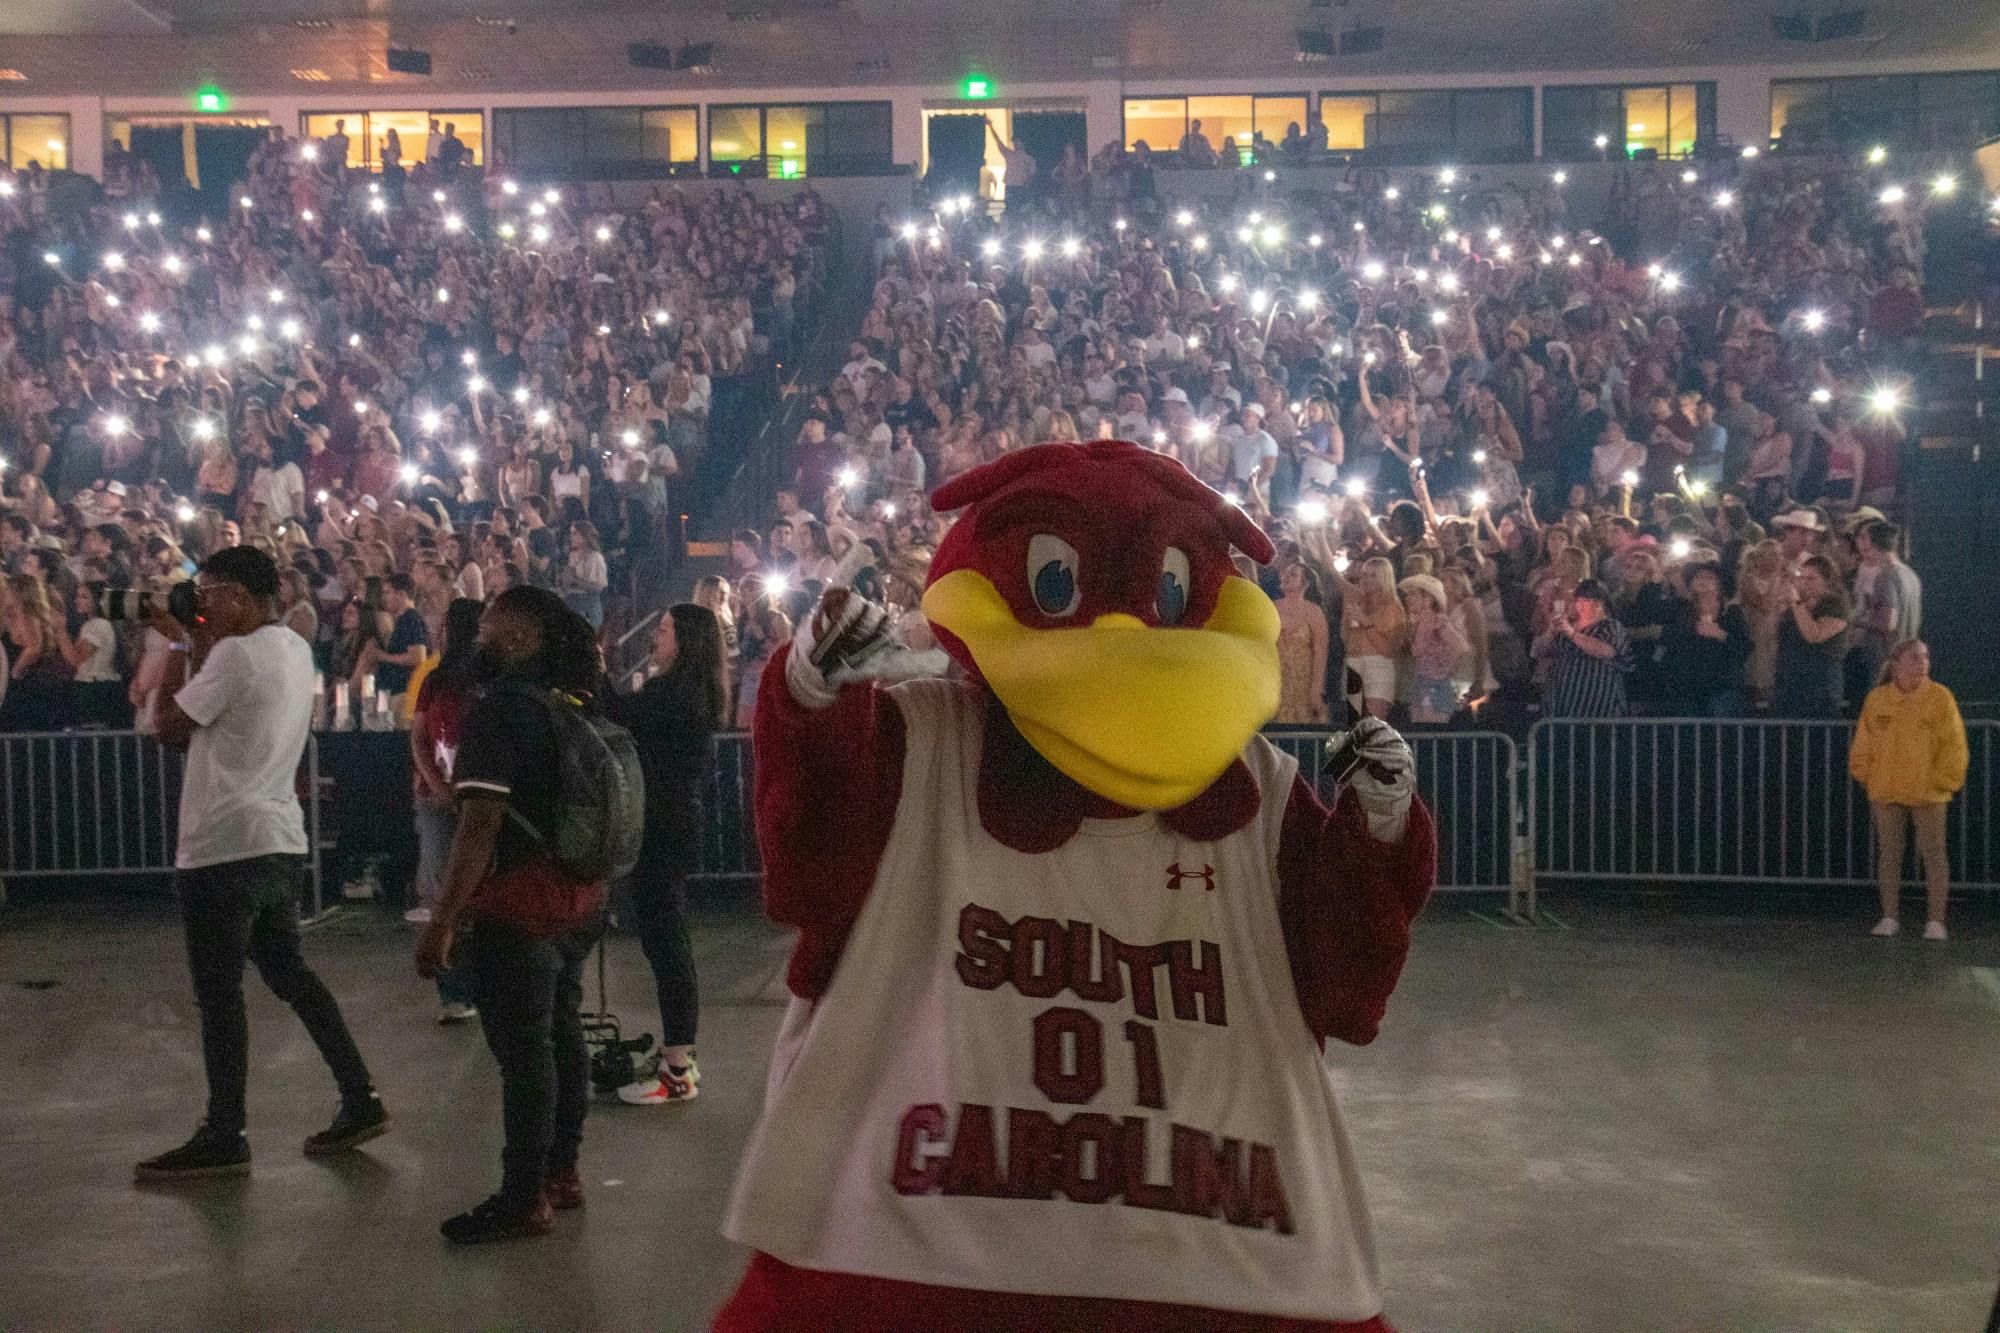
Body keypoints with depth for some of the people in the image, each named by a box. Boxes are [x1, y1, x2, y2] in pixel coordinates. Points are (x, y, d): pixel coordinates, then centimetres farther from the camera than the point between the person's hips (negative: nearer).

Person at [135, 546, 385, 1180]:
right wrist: (189, 642, 16)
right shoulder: (295, 649, 11)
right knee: (287, 970, 17)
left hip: (226, 846, -9)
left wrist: (181, 649, 0)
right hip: (278, 841, 9)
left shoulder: (235, 653, -16)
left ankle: (224, 1136, 8)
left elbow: (170, 728, -9)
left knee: (218, 993, 0)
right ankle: (360, 1100, 17)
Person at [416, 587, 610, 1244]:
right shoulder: (573, 703, 10)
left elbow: (482, 824, -23)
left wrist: (440, 922, -22)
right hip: (578, 897, 9)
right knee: (561, 1034, 16)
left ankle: (525, 1197, 6)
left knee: (522, 1049, -1)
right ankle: (562, 1171, 27)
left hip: (519, 904, -9)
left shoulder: (499, 708, -16)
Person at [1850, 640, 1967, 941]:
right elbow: (1864, 742, 9)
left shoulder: (1940, 697, -3)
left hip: (1927, 792, -2)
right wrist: (1866, 775, 4)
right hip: (1886, 791, 2)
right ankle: (1889, 917, 16)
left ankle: (1935, 920, 6)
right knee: (1888, 854, 8)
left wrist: (1943, 780, -6)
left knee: (1933, 854, 1)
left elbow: (1953, 743, -3)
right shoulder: (1877, 699, 4)